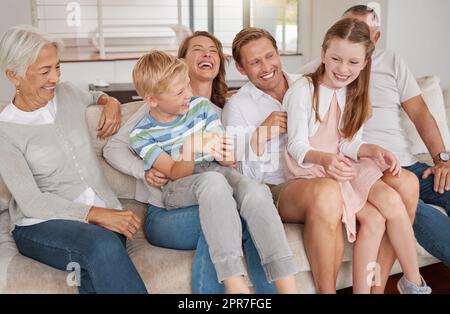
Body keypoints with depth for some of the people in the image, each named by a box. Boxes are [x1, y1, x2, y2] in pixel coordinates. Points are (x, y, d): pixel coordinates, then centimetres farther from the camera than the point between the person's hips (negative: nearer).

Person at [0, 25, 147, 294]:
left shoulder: (68, 94, 11)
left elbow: (93, 96, 38)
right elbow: (31, 202, -11)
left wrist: (111, 102, 14)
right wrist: (96, 214, -21)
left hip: (104, 213, 4)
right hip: (41, 224, -3)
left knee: (98, 276, -33)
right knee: (103, 245, -36)